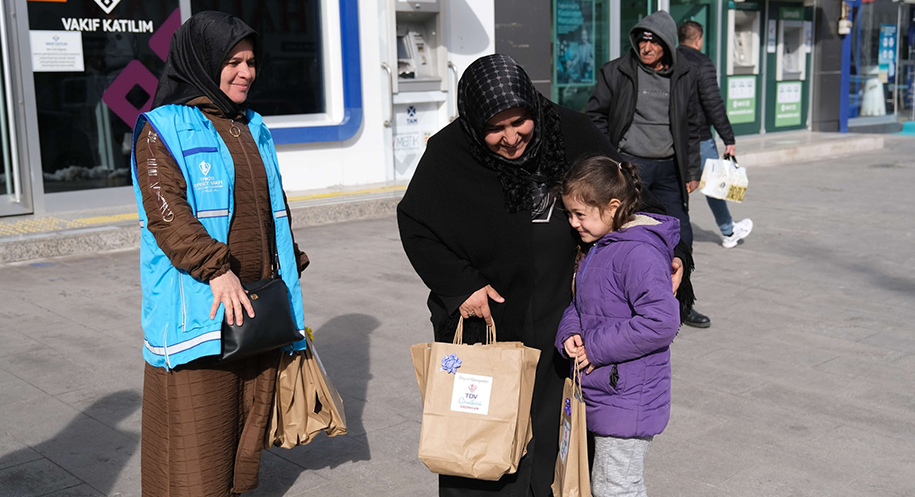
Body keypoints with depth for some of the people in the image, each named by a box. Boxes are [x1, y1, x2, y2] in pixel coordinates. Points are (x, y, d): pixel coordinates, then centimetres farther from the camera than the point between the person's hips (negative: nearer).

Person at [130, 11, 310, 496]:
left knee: (247, 413, 12)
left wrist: (290, 271, 20)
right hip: (199, 305, -6)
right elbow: (165, 210, -15)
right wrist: (216, 270, -23)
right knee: (196, 427, -1)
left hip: (257, 299, 7)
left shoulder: (253, 129, 17)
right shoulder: (163, 128, -4)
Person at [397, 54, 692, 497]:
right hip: (478, 320, -1)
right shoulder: (448, 154, -12)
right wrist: (458, 284, -11)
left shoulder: (570, 133, -8)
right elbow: (414, 223, -2)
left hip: (554, 323, 2)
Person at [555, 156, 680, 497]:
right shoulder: (599, 248, 9)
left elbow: (661, 321, -30)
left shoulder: (639, 254, -22)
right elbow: (579, 305, 20)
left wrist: (598, 348, -23)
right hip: (601, 393, 10)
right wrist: (570, 335, -3)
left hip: (627, 401, -10)